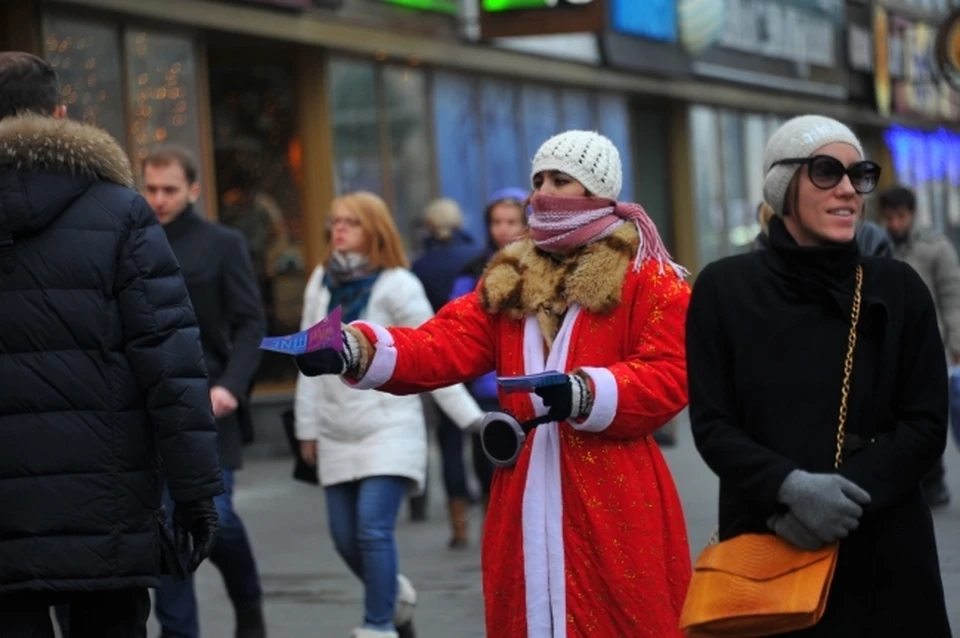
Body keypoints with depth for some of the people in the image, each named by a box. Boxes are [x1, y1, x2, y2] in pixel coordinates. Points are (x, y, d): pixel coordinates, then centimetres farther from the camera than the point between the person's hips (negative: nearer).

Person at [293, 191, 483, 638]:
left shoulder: (397, 285, -6)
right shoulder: (321, 282, 9)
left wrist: (472, 418, -13)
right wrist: (307, 427, 11)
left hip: (389, 428, -5)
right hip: (337, 433, 5)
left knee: (374, 529, -16)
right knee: (345, 538, 8)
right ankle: (395, 595, 34)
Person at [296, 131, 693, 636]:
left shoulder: (647, 278, -1)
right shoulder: (509, 280, 16)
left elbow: (670, 376, -10)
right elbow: (447, 345, 2)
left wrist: (585, 394, -26)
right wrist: (355, 349, -16)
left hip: (614, 505, -5)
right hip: (526, 501, 5)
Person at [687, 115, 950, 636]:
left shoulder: (898, 288, 2)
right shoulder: (724, 288, -1)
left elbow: (927, 425, -1)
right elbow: (711, 426, -4)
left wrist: (849, 490, -16)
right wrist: (789, 486, -21)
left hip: (884, 548, 1)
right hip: (762, 546, -1)